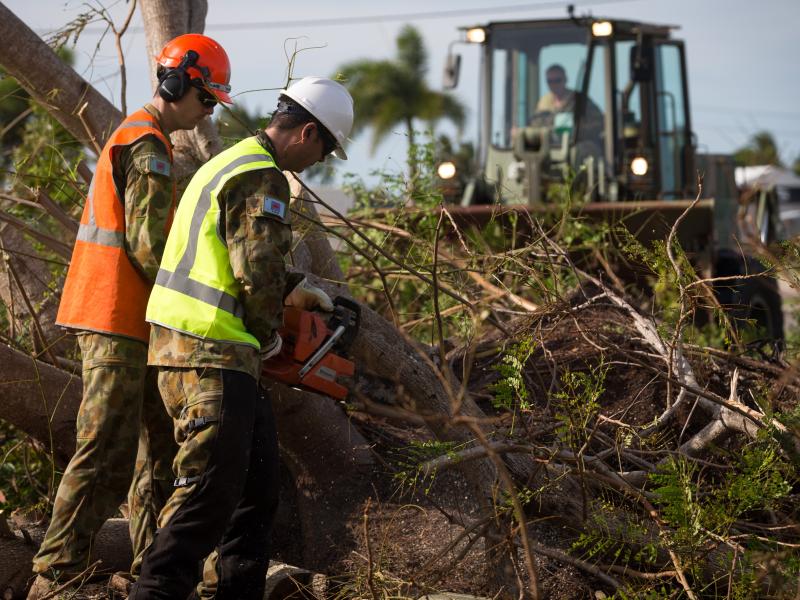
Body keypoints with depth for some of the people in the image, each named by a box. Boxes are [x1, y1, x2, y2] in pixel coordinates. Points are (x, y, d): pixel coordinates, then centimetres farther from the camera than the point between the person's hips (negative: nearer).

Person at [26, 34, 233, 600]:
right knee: (107, 455, -11)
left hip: (131, 324, 11)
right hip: (119, 321, -11)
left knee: (160, 444, 15)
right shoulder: (148, 145, -13)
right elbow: (147, 246, -19)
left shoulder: (135, 136, 20)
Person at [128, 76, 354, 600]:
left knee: (259, 477, 17)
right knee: (209, 495, -10)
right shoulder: (262, 177, -13)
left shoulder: (230, 164, 20)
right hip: (211, 354, -11)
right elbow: (258, 270, -20)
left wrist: (293, 289, 30)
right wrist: (268, 333, -4)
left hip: (182, 343, 11)